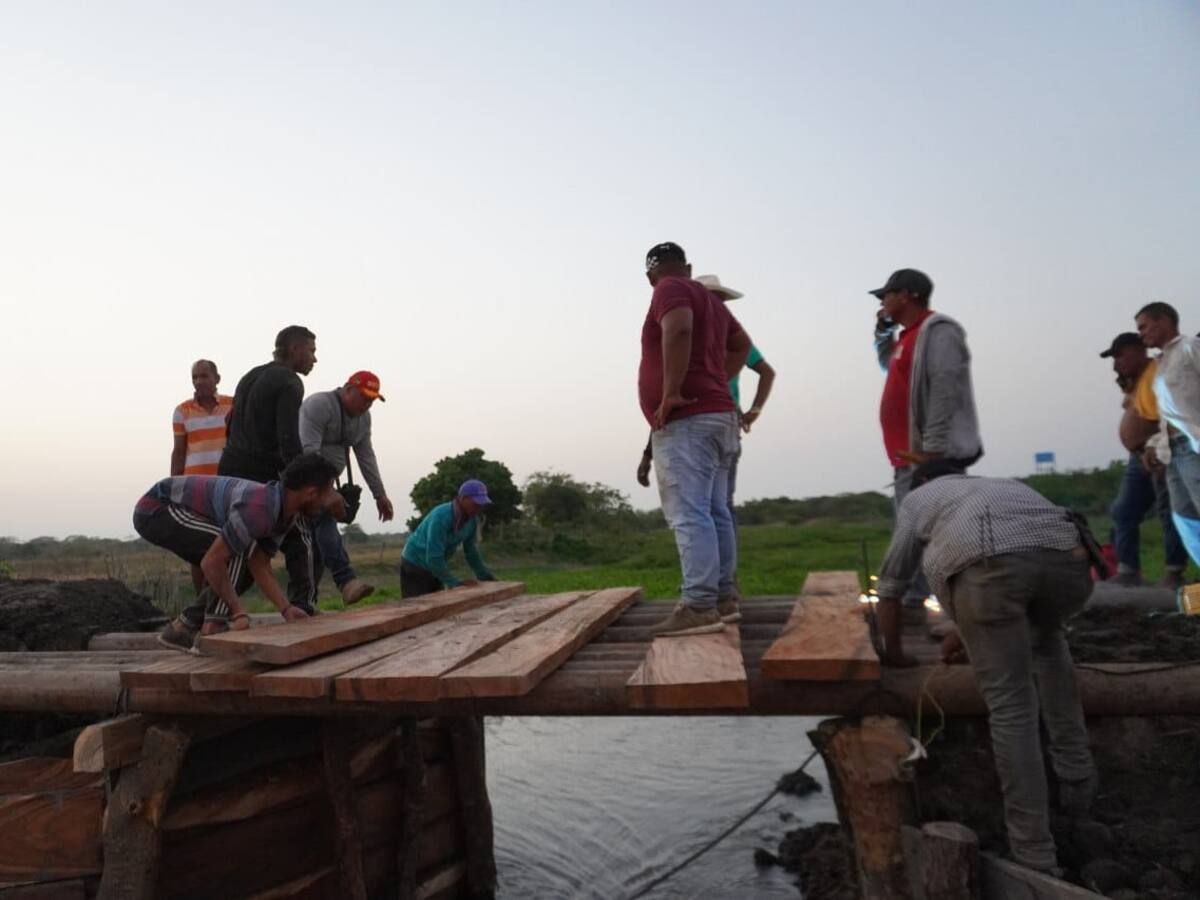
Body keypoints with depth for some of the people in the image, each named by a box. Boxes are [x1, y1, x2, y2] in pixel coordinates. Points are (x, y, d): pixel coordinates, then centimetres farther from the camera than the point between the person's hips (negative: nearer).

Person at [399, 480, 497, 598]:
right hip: (415, 565, -8)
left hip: (435, 566, 8)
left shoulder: (472, 520, -8)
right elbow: (433, 558, -33)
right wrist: (456, 584, -33)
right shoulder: (441, 517, -31)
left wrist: (488, 578, 3)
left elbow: (472, 552, 5)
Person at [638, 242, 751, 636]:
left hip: (687, 420, -10)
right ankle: (723, 598, 15)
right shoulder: (708, 297, 22)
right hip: (716, 416, 10)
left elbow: (679, 330, -26)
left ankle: (699, 606, -16)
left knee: (688, 515, -13)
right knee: (715, 512, 10)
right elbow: (742, 345, 33)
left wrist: (671, 392, -22)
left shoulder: (670, 290, -5)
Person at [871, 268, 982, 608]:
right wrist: (883, 332, 25)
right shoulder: (909, 335, 19)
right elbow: (889, 364, 41)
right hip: (909, 456, 10)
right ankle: (913, 598, 16)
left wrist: (932, 451, -24)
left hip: (930, 458, -10)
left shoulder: (936, 331, -10)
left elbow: (944, 391, -20)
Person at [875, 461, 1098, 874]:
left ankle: (1034, 857, 7)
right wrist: (968, 634, 63)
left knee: (1010, 707, 6)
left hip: (988, 565, -4)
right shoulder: (1005, 485, 45)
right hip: (1068, 558, 5)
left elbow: (890, 587, 35)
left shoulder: (918, 497, 34)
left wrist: (893, 654, 49)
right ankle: (1077, 778, 35)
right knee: (1046, 639, 35)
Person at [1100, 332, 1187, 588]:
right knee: (1123, 512, 7)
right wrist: (1126, 389, 7)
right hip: (1139, 455, 10)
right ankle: (1127, 572, 10)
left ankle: (1174, 575, 3)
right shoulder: (1136, 378, 16)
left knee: (1169, 512, -3)